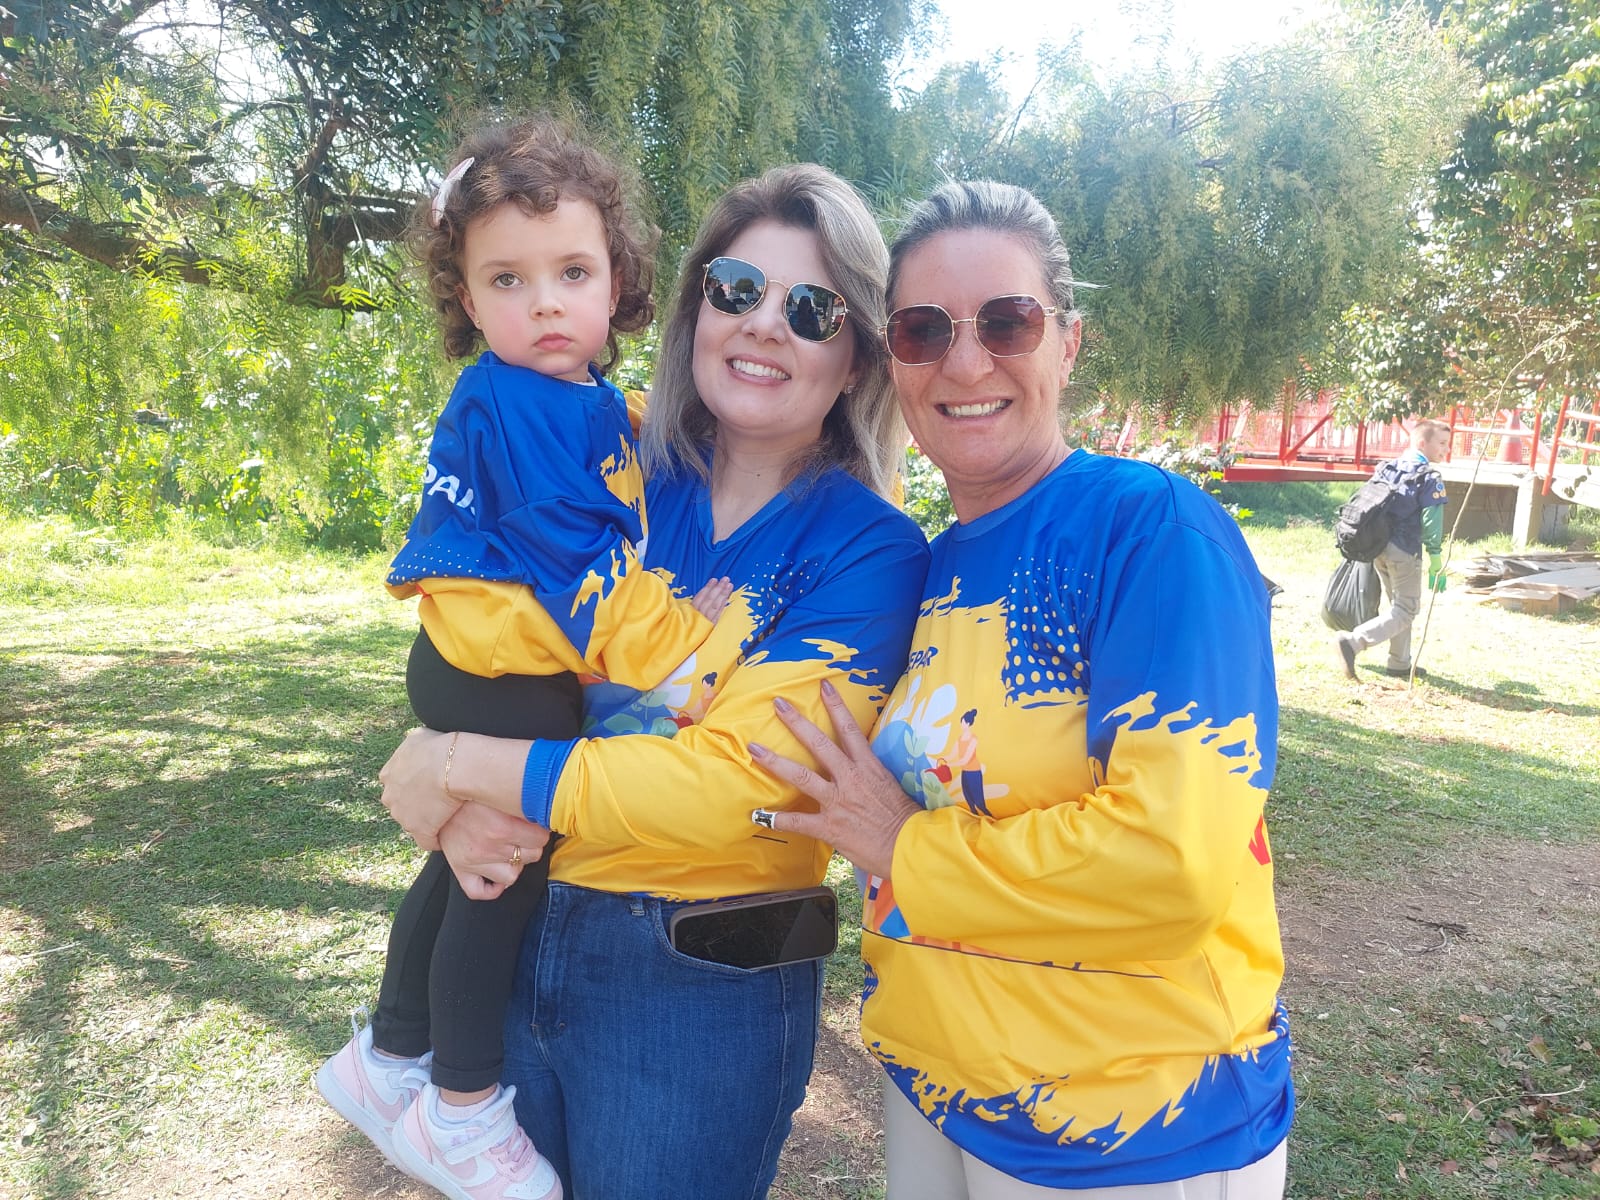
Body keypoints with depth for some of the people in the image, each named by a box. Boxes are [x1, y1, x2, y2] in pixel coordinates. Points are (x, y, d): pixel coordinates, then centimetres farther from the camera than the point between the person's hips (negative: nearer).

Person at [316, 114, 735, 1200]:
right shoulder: (514, 403, -20)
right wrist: (667, 646, -24)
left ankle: (390, 1059, 41)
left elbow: (618, 504, 28)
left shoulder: (593, 401, 10)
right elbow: (572, 549, -26)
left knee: (472, 863, 21)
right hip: (500, 680, -9)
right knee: (507, 870, 4)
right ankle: (462, 1110, 25)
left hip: (483, 670, 9)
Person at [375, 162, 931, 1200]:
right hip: (518, 932, 5)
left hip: (700, 988, -4)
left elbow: (734, 786, -23)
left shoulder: (868, 551, -14)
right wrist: (464, 811, -13)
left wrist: (461, 766, -17)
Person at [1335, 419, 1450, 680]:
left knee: (1399, 605, 21)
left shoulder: (1386, 468, 11)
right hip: (1405, 552, -8)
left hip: (1378, 548, 8)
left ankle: (1399, 663, 26)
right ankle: (1353, 641, -18)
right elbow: (1431, 522, -14)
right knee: (1406, 611, 0)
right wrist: (1436, 564, -12)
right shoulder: (1430, 478, -9)